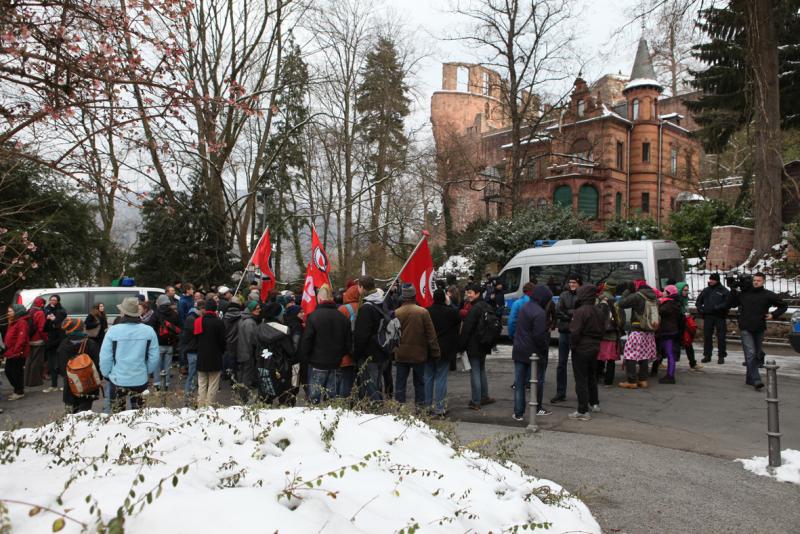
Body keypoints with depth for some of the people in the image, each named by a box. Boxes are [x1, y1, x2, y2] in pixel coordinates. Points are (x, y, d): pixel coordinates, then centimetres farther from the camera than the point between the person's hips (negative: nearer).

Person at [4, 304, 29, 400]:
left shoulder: (22, 322, -15)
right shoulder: (12, 322, 17)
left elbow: (22, 338, -22)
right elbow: (9, 337, 21)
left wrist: (16, 351, -25)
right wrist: (7, 350, 14)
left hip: (18, 353, -10)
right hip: (11, 352, 10)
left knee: (17, 372, -2)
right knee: (8, 371, 14)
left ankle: (19, 392, 10)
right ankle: (18, 389, 25)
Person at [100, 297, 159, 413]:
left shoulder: (113, 331, -12)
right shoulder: (149, 331, -6)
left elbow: (105, 358, -7)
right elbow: (154, 358, -2)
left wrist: (106, 374, 11)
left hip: (118, 381, -1)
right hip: (141, 380, 2)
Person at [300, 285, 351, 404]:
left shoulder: (314, 316, -13)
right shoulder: (342, 317, 2)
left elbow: (306, 341, -12)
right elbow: (348, 341, 8)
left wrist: (305, 357, 2)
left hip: (317, 363, -5)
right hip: (334, 363, 5)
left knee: (315, 396, 3)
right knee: (331, 392, 14)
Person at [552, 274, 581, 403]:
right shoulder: (564, 295, 8)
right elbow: (558, 312, 0)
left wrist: (566, 313, -13)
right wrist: (571, 317, -10)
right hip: (564, 332, 4)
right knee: (561, 364, 6)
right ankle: (560, 393, 13)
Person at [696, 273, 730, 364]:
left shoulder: (724, 291, -1)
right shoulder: (706, 290, 12)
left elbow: (727, 303, -11)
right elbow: (698, 301, 21)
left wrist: (717, 307, -20)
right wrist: (700, 309, 5)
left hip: (719, 317, -4)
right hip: (707, 316, 4)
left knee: (721, 337, 0)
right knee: (707, 336, 5)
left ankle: (721, 356, 9)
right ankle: (707, 355, 13)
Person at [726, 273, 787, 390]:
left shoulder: (768, 295, 2)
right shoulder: (744, 293, 3)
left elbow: (783, 306, 12)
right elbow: (730, 304, 7)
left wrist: (773, 315, -2)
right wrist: (734, 291, -3)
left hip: (759, 329, 2)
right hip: (745, 329, -2)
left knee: (756, 355, 12)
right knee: (750, 354, -13)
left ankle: (750, 379, 25)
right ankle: (756, 380, -18)